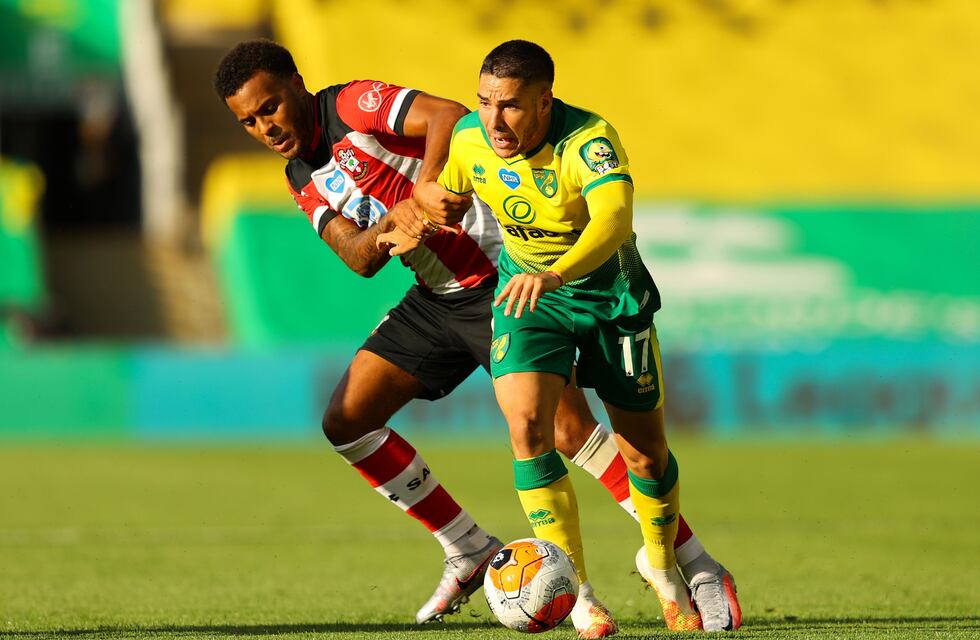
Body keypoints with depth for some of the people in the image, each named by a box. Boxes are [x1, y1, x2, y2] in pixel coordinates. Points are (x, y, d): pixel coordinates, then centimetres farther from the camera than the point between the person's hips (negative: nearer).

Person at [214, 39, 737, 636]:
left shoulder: (353, 105, -10)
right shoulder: (305, 183, 12)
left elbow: (449, 115, -26)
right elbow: (358, 257, -4)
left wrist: (426, 185, -41)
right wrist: (396, 218, -24)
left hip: (499, 278, -8)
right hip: (435, 299, 8)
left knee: (568, 429, -18)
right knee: (347, 421, 0)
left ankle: (696, 565, -11)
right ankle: (470, 552, 11)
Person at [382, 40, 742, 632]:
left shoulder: (589, 141, -33)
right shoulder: (470, 138, -17)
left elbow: (615, 219, -52)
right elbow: (445, 199, 7)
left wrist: (557, 274, -68)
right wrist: (415, 228, -15)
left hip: (610, 294, -2)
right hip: (526, 293, 2)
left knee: (645, 453, 7)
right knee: (528, 427, -22)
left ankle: (664, 567, 38)